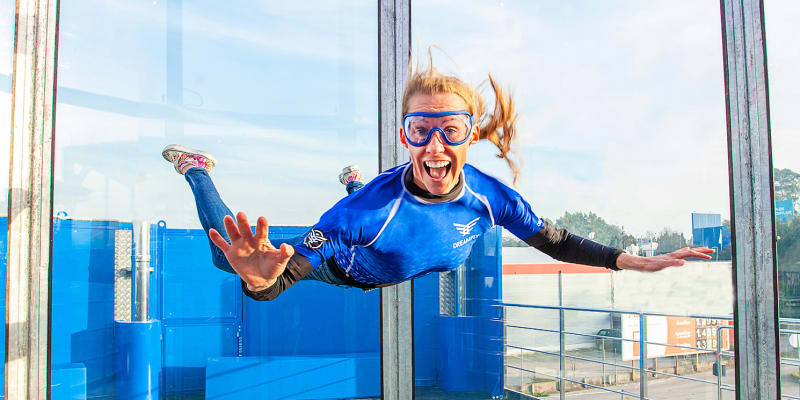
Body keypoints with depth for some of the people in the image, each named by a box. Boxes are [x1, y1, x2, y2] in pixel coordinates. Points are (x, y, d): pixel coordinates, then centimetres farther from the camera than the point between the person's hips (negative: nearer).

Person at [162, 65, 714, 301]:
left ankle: (354, 183, 61)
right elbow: (289, 271, -47)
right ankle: (197, 168, 36)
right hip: (340, 273, -4)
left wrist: (638, 262, -26)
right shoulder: (375, 205, -45)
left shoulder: (492, 197, -32)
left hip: (408, 282, 4)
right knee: (231, 257, 15)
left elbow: (559, 243, -17)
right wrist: (263, 281, -70)